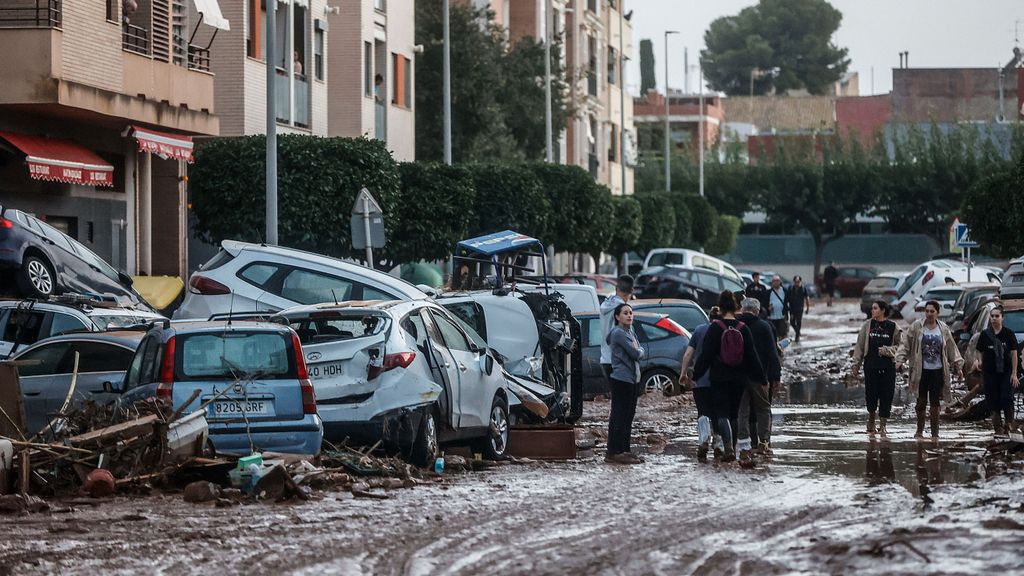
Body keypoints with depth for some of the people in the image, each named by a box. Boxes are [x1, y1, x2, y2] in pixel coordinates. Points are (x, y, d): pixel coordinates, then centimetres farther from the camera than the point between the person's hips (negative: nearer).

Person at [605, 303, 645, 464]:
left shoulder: (630, 332, 17)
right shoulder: (619, 333, -13)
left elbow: (640, 352, 18)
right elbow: (635, 354, -15)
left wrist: (637, 351, -2)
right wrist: (638, 351, 5)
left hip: (632, 379, 10)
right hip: (621, 380, -10)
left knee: (628, 416, 12)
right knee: (618, 416, -9)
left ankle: (624, 451, 18)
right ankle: (613, 453, -9)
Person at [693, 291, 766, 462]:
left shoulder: (715, 328, -8)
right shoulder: (743, 329, -1)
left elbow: (705, 355, -7)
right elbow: (752, 356, 2)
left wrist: (696, 374, 0)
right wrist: (761, 377, 8)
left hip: (719, 378, -3)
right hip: (739, 379, 3)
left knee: (722, 413, -4)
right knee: (734, 413, 15)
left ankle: (728, 447, -23)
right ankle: (731, 447, 19)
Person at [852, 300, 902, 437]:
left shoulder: (893, 327, 0)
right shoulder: (867, 325, 5)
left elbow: (899, 346, 5)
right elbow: (860, 345, 8)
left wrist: (887, 350, -11)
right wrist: (856, 363, 5)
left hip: (888, 366, -1)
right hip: (871, 365, 1)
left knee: (886, 396, -2)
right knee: (871, 395, 3)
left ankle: (882, 425, 8)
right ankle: (871, 421, 26)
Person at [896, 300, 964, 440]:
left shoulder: (944, 329, 6)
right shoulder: (916, 327, -1)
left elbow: (952, 349, 13)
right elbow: (905, 344, -1)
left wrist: (957, 365, 11)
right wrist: (900, 359, -13)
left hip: (937, 371, 1)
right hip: (921, 371, -1)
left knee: (935, 402, 3)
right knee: (921, 401, 2)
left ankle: (935, 433, 9)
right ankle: (919, 431, 15)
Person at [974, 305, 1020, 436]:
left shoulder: (1008, 333, -1)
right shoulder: (985, 334, 4)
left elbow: (1014, 354, 0)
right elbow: (980, 352, 10)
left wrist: (1014, 373, -4)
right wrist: (979, 361, -12)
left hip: (1006, 371, -2)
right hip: (990, 373, 2)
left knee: (1006, 398, -14)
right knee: (993, 400, 3)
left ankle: (1009, 424, 1)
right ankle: (997, 428, 11)